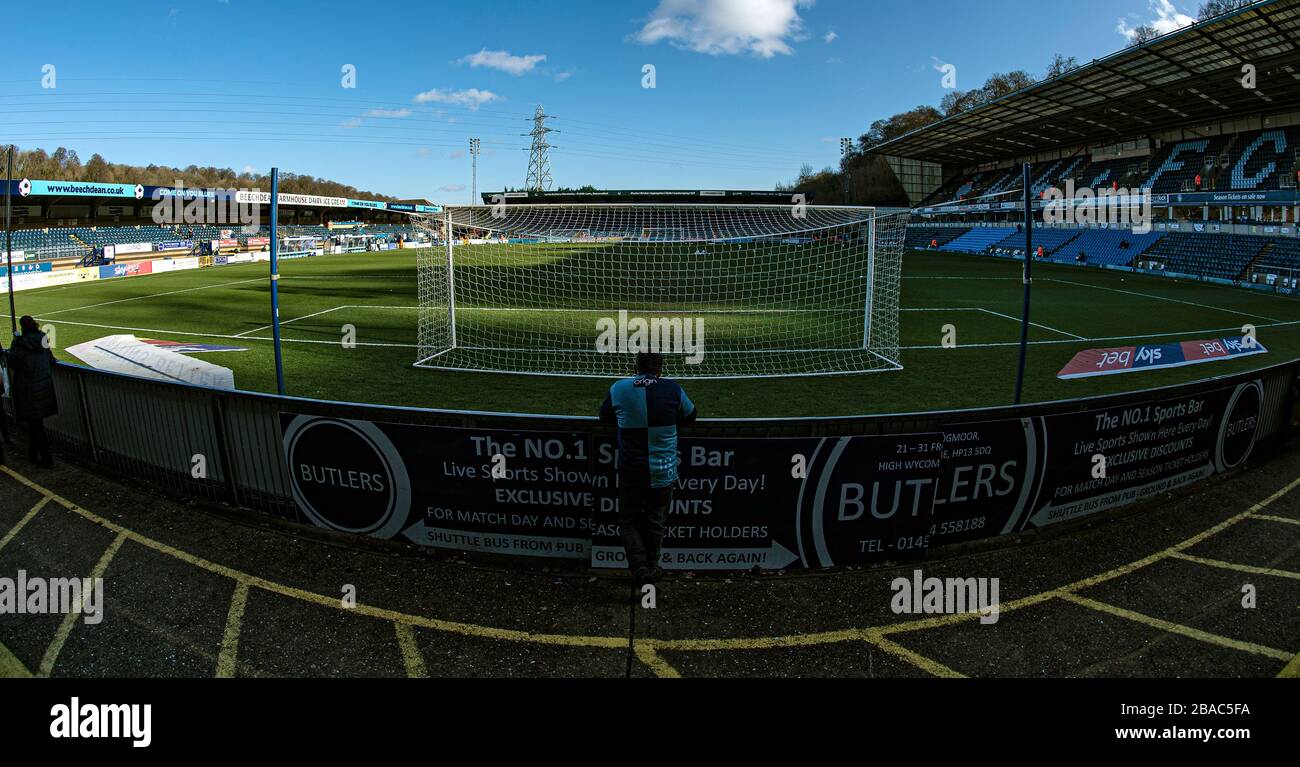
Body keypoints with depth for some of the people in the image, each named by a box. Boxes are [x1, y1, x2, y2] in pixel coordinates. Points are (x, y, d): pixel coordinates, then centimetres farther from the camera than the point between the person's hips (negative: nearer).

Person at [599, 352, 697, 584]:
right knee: (656, 521, 18)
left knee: (629, 521, 16)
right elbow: (691, 416, 6)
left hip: (630, 472, 0)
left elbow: (604, 416, 9)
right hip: (663, 471, 0)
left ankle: (640, 567, 3)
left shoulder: (618, 389, -8)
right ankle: (651, 568, 31)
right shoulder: (672, 389, -10)